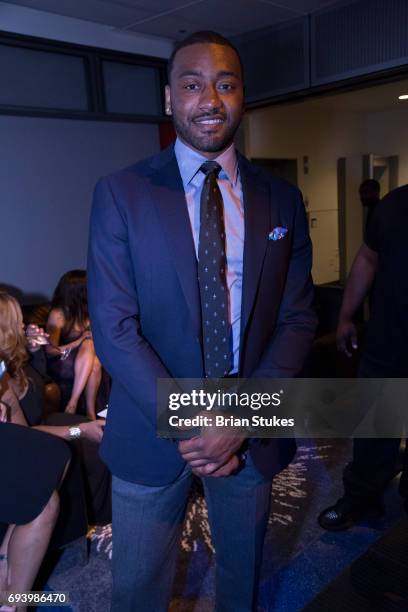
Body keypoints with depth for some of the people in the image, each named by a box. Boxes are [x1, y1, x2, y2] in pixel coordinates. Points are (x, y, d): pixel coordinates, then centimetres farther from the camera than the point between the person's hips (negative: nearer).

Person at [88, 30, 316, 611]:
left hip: (253, 432, 2)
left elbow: (297, 320, -2)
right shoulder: (120, 194, -7)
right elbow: (113, 327, -12)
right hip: (153, 431, -1)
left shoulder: (283, 201, 0)